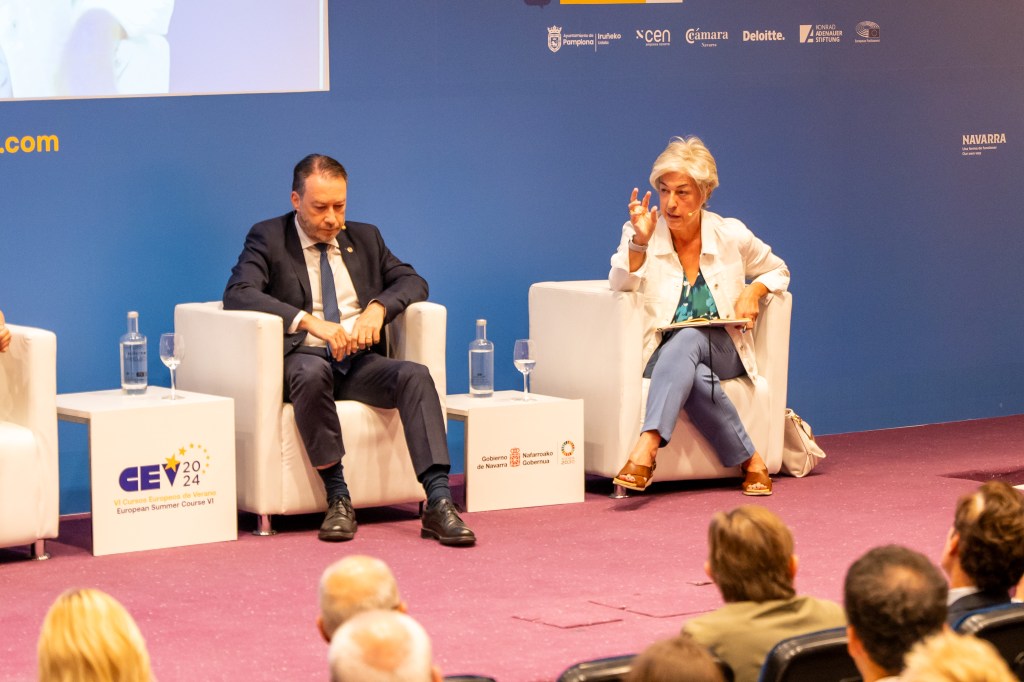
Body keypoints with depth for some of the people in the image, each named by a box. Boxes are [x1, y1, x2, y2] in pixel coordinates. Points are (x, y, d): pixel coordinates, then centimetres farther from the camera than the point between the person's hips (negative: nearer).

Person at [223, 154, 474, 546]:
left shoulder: (365, 238, 18)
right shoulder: (268, 238, 4)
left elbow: (412, 281, 13)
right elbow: (237, 294, -13)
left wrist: (379, 307, -11)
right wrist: (309, 321, -25)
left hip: (360, 362, 4)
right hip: (302, 358, -4)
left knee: (415, 375, -27)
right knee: (312, 372, -40)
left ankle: (439, 503, -38)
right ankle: (337, 499, -32)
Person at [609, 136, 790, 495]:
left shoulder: (731, 236, 0)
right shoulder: (641, 234, -3)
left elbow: (778, 270, 17)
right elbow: (621, 287, -17)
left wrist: (753, 291, -5)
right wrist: (640, 241, -31)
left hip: (722, 352, 0)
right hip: (664, 355, 0)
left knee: (685, 339, -36)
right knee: (696, 377, -37)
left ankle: (645, 450, -51)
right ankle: (750, 461, -26)